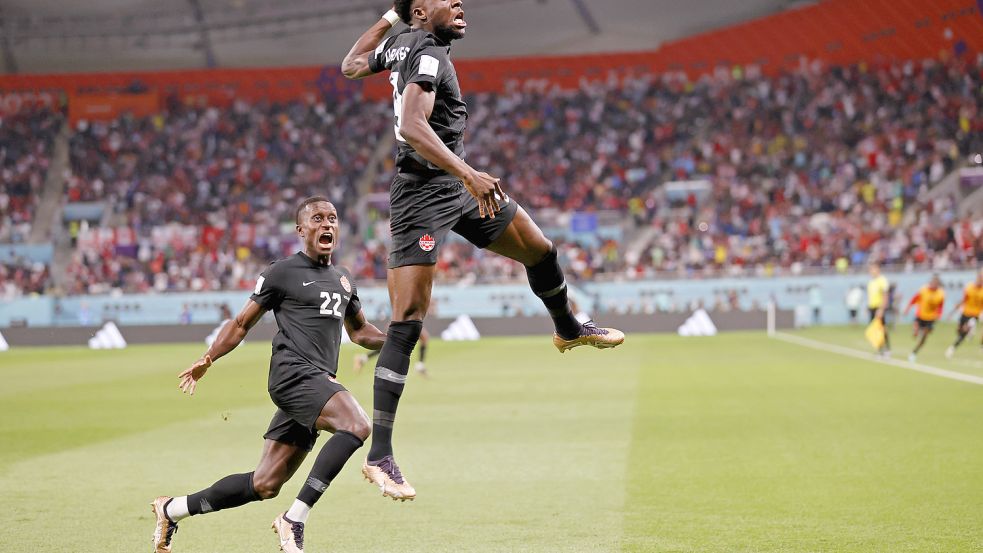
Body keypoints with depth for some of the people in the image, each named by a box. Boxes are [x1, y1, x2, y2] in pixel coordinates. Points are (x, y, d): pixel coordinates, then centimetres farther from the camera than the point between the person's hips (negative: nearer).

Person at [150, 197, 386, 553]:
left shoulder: (343, 280, 21)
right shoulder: (283, 273, 1)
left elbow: (360, 331, 32)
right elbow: (242, 324, 6)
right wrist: (207, 359, -6)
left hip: (319, 383, 7)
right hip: (293, 373, -7)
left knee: (264, 485, 5)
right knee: (356, 425, -31)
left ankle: (171, 510, 21)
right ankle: (294, 520, -27)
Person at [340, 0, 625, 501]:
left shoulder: (398, 42, 9)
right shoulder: (428, 53, -19)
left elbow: (350, 67, 27)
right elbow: (411, 124, -34)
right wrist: (469, 174, -40)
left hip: (458, 184, 10)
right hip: (424, 192, -10)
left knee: (539, 250, 23)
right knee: (406, 325, -12)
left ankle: (569, 329, 54)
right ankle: (379, 457, -12)